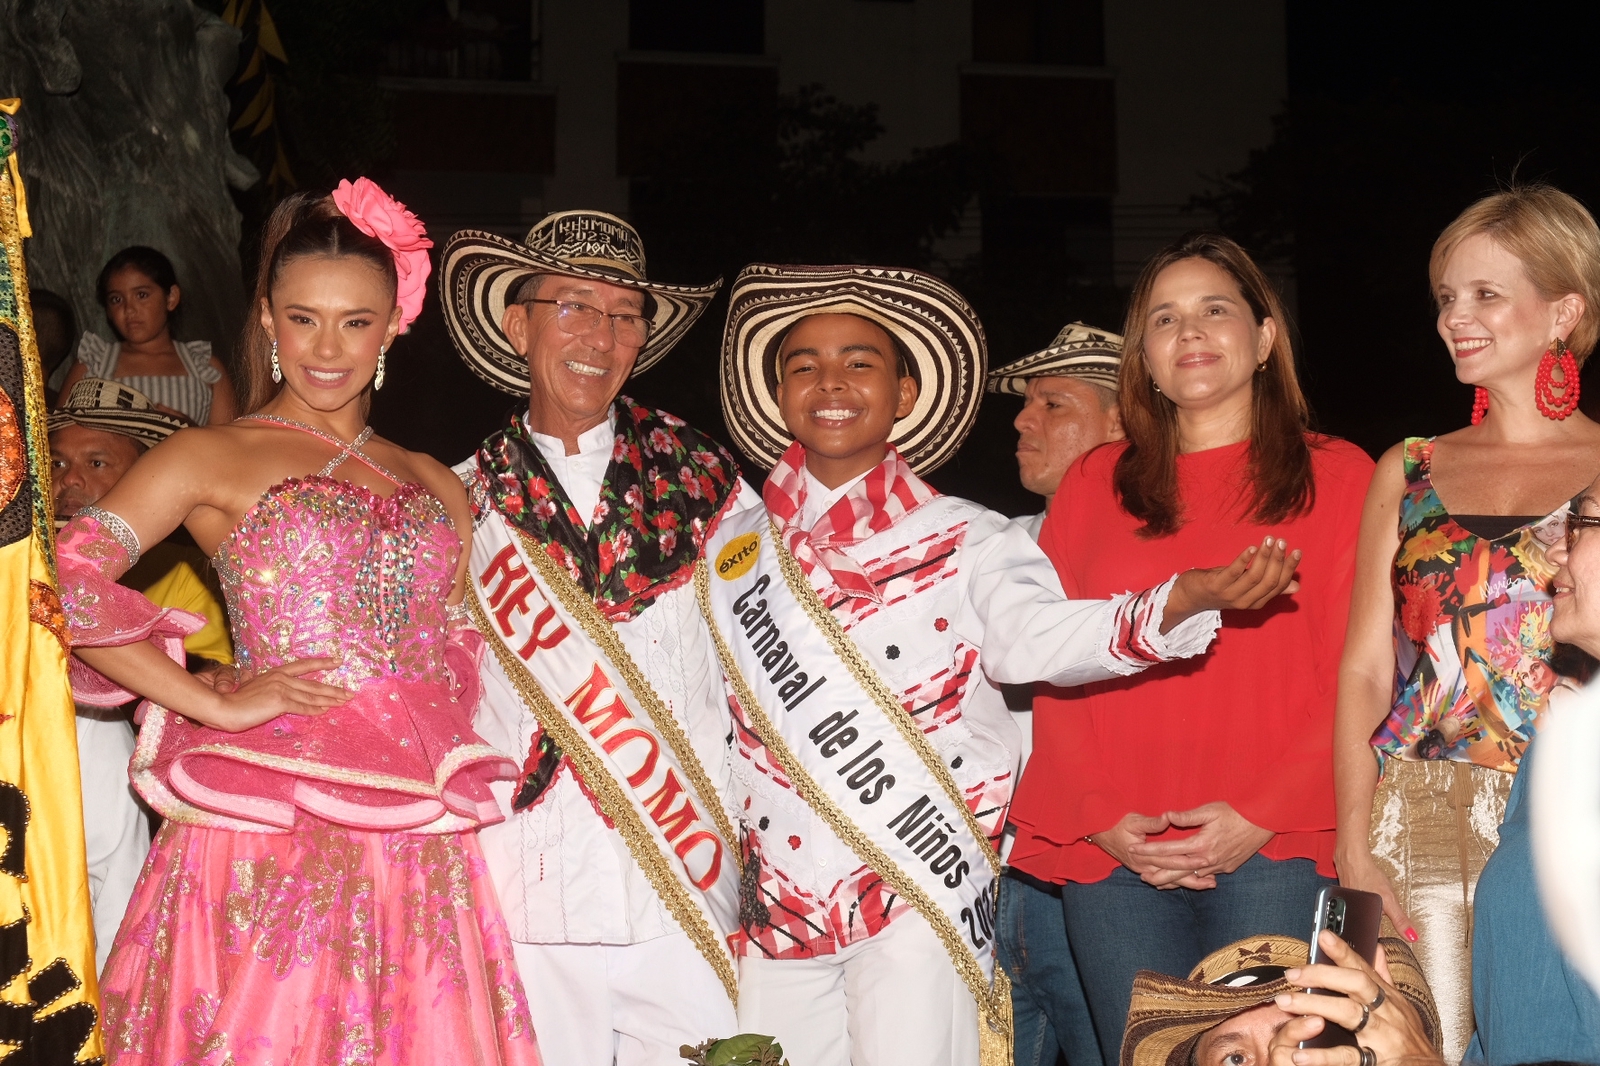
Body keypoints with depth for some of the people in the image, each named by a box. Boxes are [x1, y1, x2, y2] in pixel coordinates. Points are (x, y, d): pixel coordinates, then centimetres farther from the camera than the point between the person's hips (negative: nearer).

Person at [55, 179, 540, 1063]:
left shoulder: (435, 487, 17)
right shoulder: (209, 459, 3)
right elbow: (59, 584, -9)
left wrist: (451, 780, 7)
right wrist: (213, 703, -11)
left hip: (420, 849, 4)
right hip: (268, 836, -4)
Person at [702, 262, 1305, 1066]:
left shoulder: (961, 540, -2)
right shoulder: (731, 548, 8)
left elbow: (1040, 635, -20)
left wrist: (1186, 599, -35)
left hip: (919, 905, -3)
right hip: (778, 906, 4)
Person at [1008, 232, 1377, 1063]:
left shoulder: (1335, 475, 7)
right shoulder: (1095, 485, 13)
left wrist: (1262, 814, -10)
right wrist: (1101, 816, -5)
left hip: (1272, 853, -2)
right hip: (1115, 858, 2)